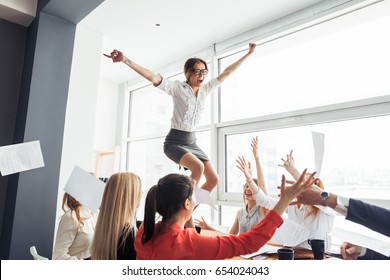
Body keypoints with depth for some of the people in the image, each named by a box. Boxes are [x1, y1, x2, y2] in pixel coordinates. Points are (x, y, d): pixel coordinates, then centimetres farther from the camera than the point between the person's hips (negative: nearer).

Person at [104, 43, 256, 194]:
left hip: (191, 142, 7)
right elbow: (152, 77, -22)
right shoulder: (178, 88, -10)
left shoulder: (205, 89, 6)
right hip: (174, 142, -6)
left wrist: (248, 54, 17)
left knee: (213, 179, 0)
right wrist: (125, 60, -33)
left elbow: (226, 72, 12)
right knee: (198, 167, -33)